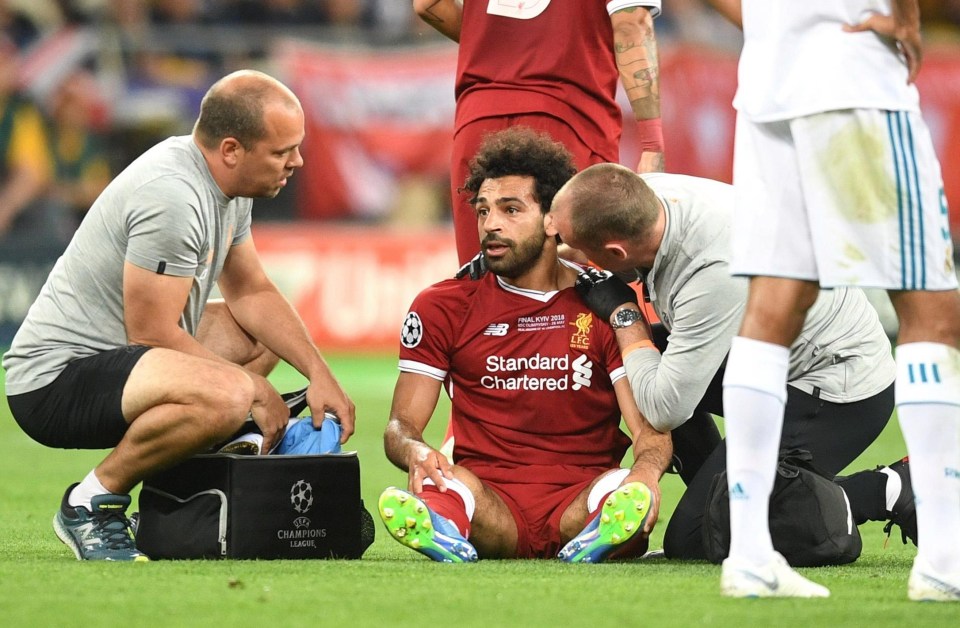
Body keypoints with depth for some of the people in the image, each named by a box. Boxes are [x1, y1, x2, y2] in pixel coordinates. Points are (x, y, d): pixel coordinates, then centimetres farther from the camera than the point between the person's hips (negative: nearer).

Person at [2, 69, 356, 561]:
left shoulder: (229, 186, 8)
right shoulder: (172, 197, -23)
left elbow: (252, 294, 19)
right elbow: (152, 334, -21)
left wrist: (319, 374, 6)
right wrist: (255, 390, -12)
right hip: (55, 381, -11)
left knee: (264, 333, 20)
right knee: (225, 396, -34)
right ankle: (93, 500, -13)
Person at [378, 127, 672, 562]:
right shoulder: (443, 308, 11)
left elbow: (650, 426, 0)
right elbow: (401, 425, 7)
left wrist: (646, 472, -26)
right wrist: (417, 454, -20)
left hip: (580, 505, 0)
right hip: (489, 502, 0)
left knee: (632, 494, -34)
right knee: (435, 482, -34)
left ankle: (594, 544, -62)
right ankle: (445, 533, -64)